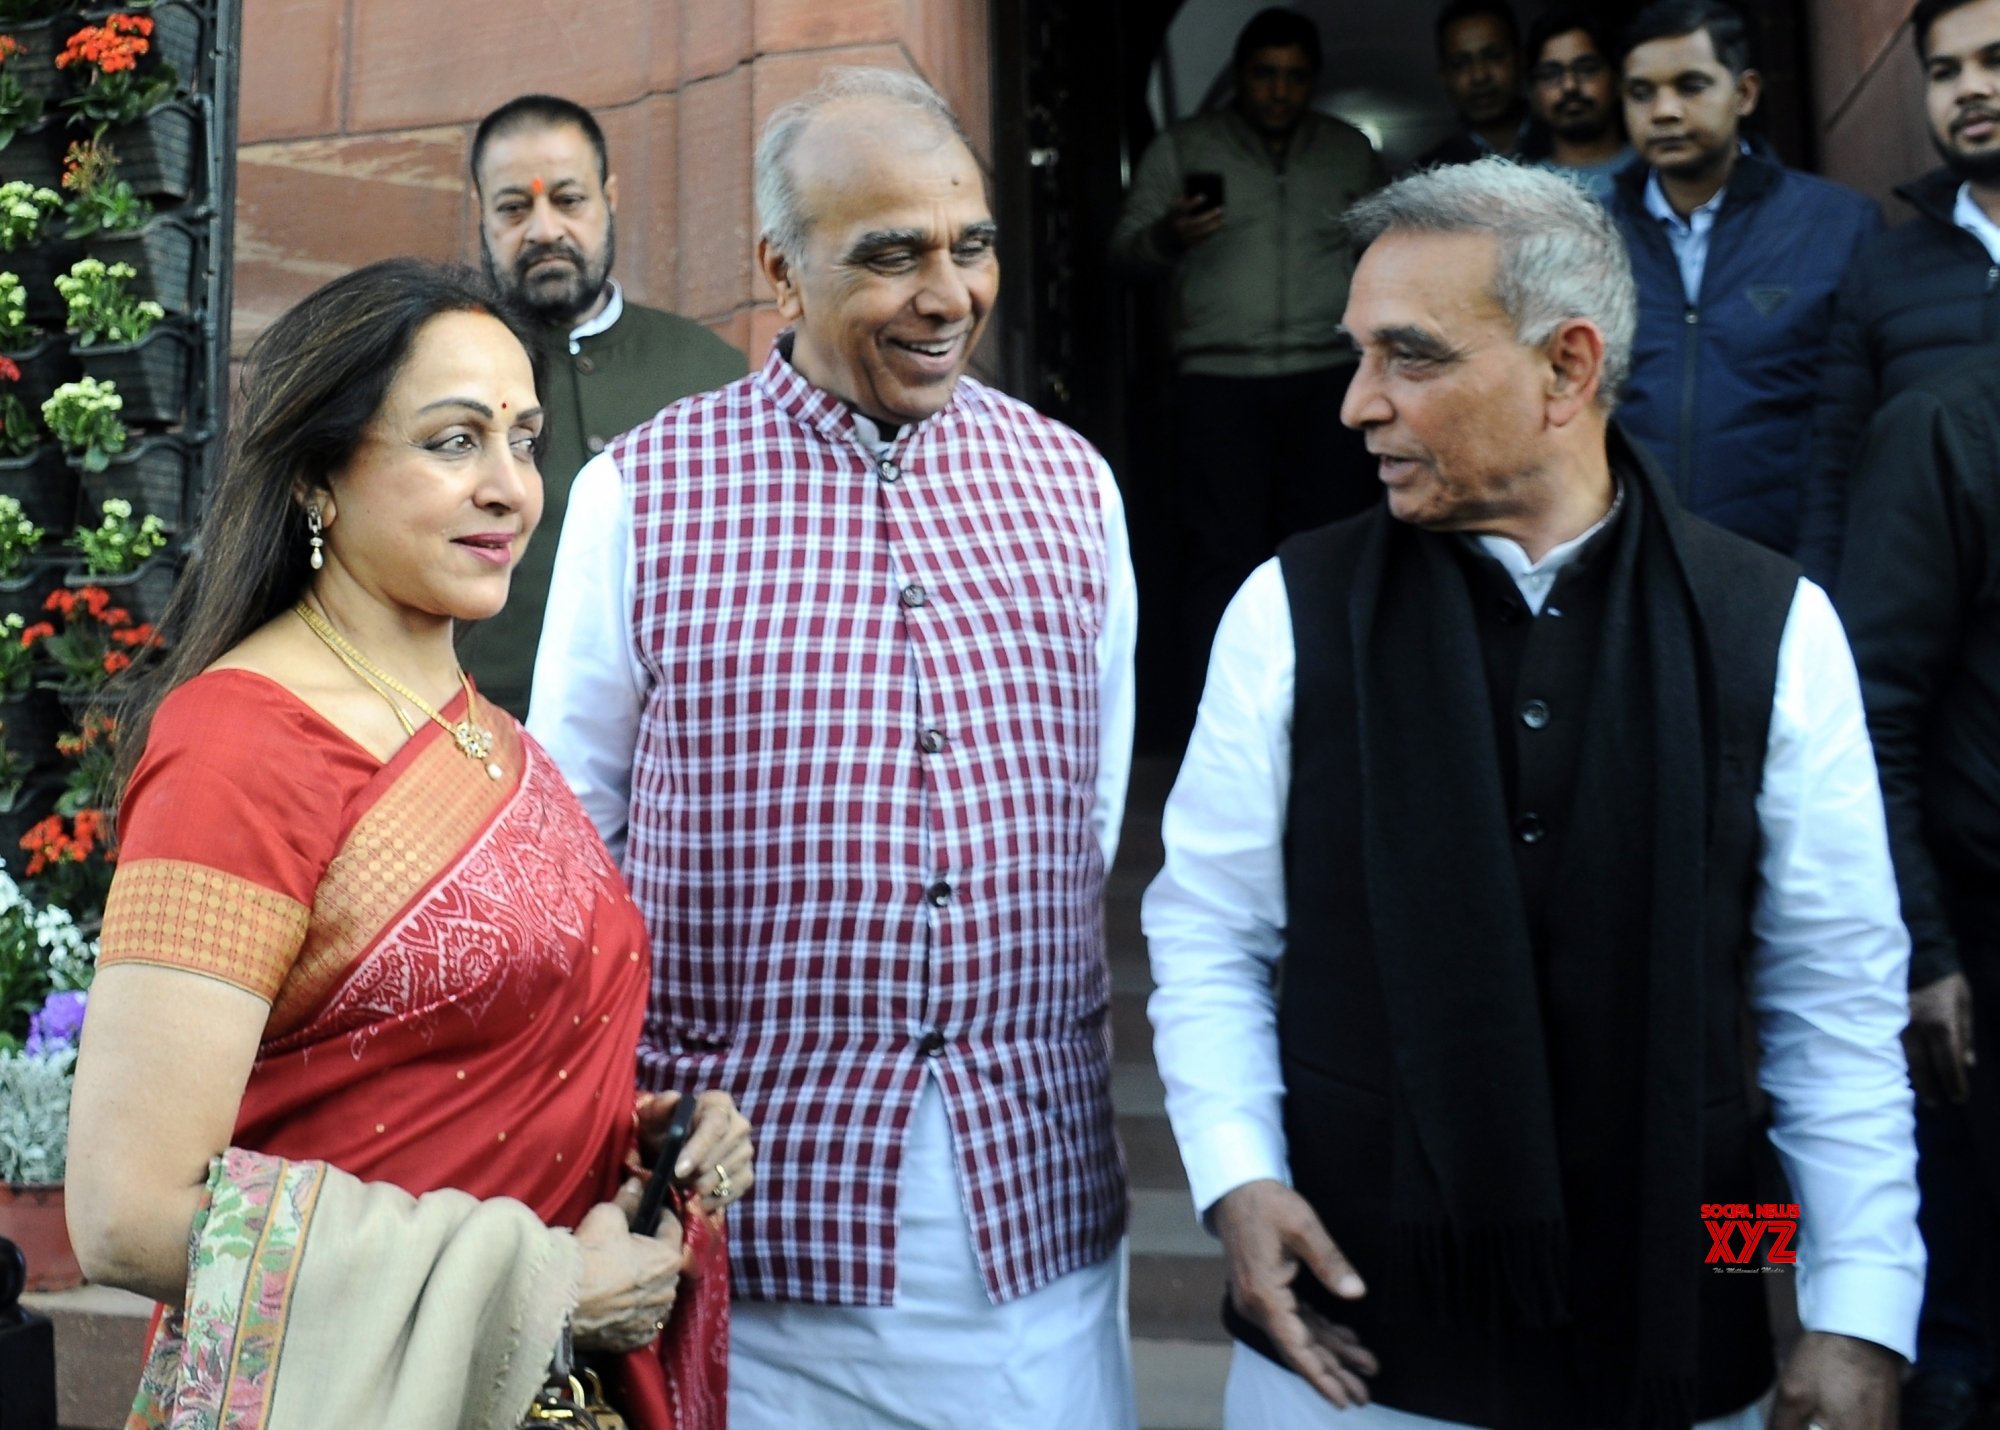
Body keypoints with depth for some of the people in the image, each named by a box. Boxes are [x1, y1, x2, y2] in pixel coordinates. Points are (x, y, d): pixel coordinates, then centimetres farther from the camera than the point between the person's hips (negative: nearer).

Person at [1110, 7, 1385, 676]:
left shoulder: (1351, 150, 13)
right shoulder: (1181, 148, 7)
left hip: (1328, 376, 2)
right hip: (1218, 378, -2)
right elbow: (1126, 249, 2)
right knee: (1226, 551, -5)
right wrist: (1166, 237, -20)